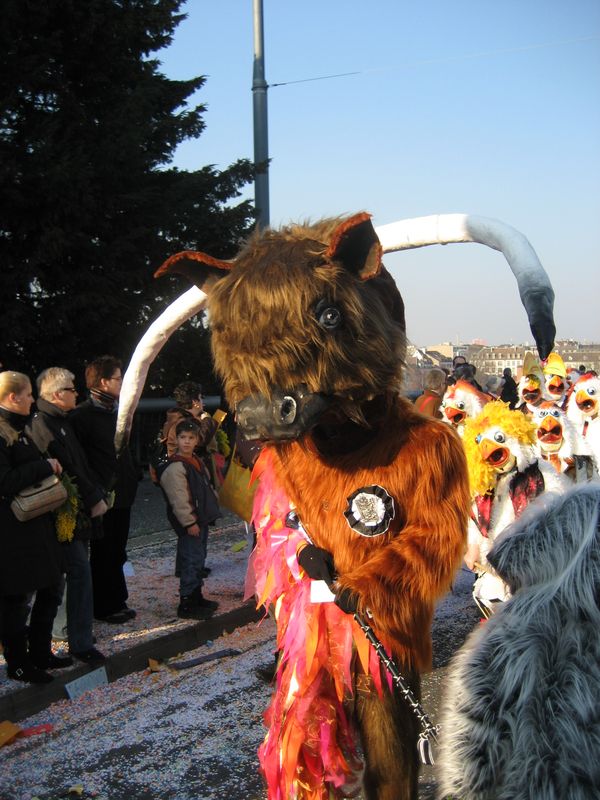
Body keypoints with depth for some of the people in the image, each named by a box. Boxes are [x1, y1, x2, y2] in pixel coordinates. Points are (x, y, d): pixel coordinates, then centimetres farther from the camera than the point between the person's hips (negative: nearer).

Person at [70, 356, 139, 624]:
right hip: (103, 499, -8)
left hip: (121, 496, 8)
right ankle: (104, 607, 14)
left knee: (116, 552, 16)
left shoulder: (114, 412, 14)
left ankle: (116, 602, 26)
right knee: (104, 554, 3)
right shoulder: (82, 415, -14)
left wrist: (133, 477, 13)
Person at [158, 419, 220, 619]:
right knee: (192, 561, -8)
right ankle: (186, 604, -3)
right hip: (189, 522, -10)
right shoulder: (175, 467, -18)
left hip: (200, 519, 10)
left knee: (199, 559, 17)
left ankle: (196, 597, 29)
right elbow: (178, 499, -22)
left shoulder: (196, 461, 12)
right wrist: (189, 522, -23)